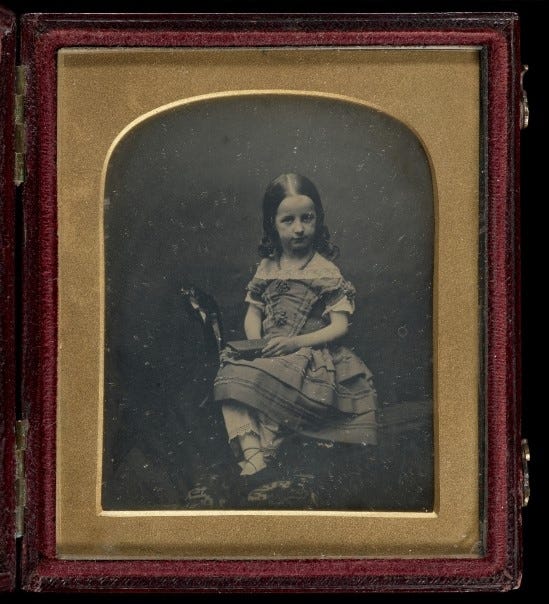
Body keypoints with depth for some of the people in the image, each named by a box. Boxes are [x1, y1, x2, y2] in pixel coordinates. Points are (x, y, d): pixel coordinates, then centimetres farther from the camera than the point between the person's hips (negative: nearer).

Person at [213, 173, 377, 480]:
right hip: (268, 353, 5)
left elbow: (339, 326, -7)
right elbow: (253, 313, 16)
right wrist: (256, 344, -6)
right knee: (228, 376, -23)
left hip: (309, 355, -5)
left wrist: (296, 342, -18)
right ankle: (251, 450, -37)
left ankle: (262, 448, -21)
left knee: (262, 383, -33)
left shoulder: (326, 271, -2)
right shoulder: (267, 267, 13)